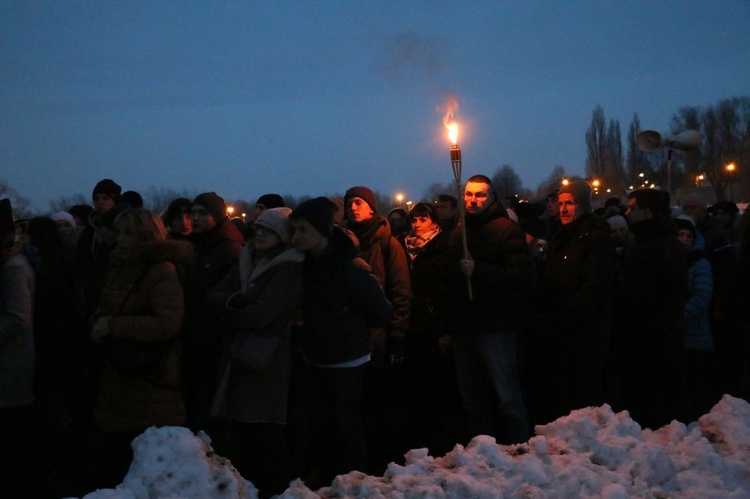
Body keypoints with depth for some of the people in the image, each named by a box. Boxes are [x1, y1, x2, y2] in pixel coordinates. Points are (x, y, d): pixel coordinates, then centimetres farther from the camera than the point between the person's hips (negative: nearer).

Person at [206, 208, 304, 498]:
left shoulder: (289, 270, -10)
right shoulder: (245, 262, 15)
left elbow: (261, 314, -20)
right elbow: (213, 295, 7)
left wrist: (229, 313, -4)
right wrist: (235, 301, -14)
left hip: (267, 361, -7)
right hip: (238, 356, 7)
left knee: (265, 434, -4)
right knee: (239, 428, 9)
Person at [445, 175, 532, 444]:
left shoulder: (506, 230, -6)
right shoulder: (458, 233, 15)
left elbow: (521, 277, -16)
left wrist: (479, 271, -22)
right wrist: (447, 328, 14)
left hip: (494, 328, -7)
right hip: (464, 328, 7)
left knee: (507, 398, -4)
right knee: (472, 401, 13)